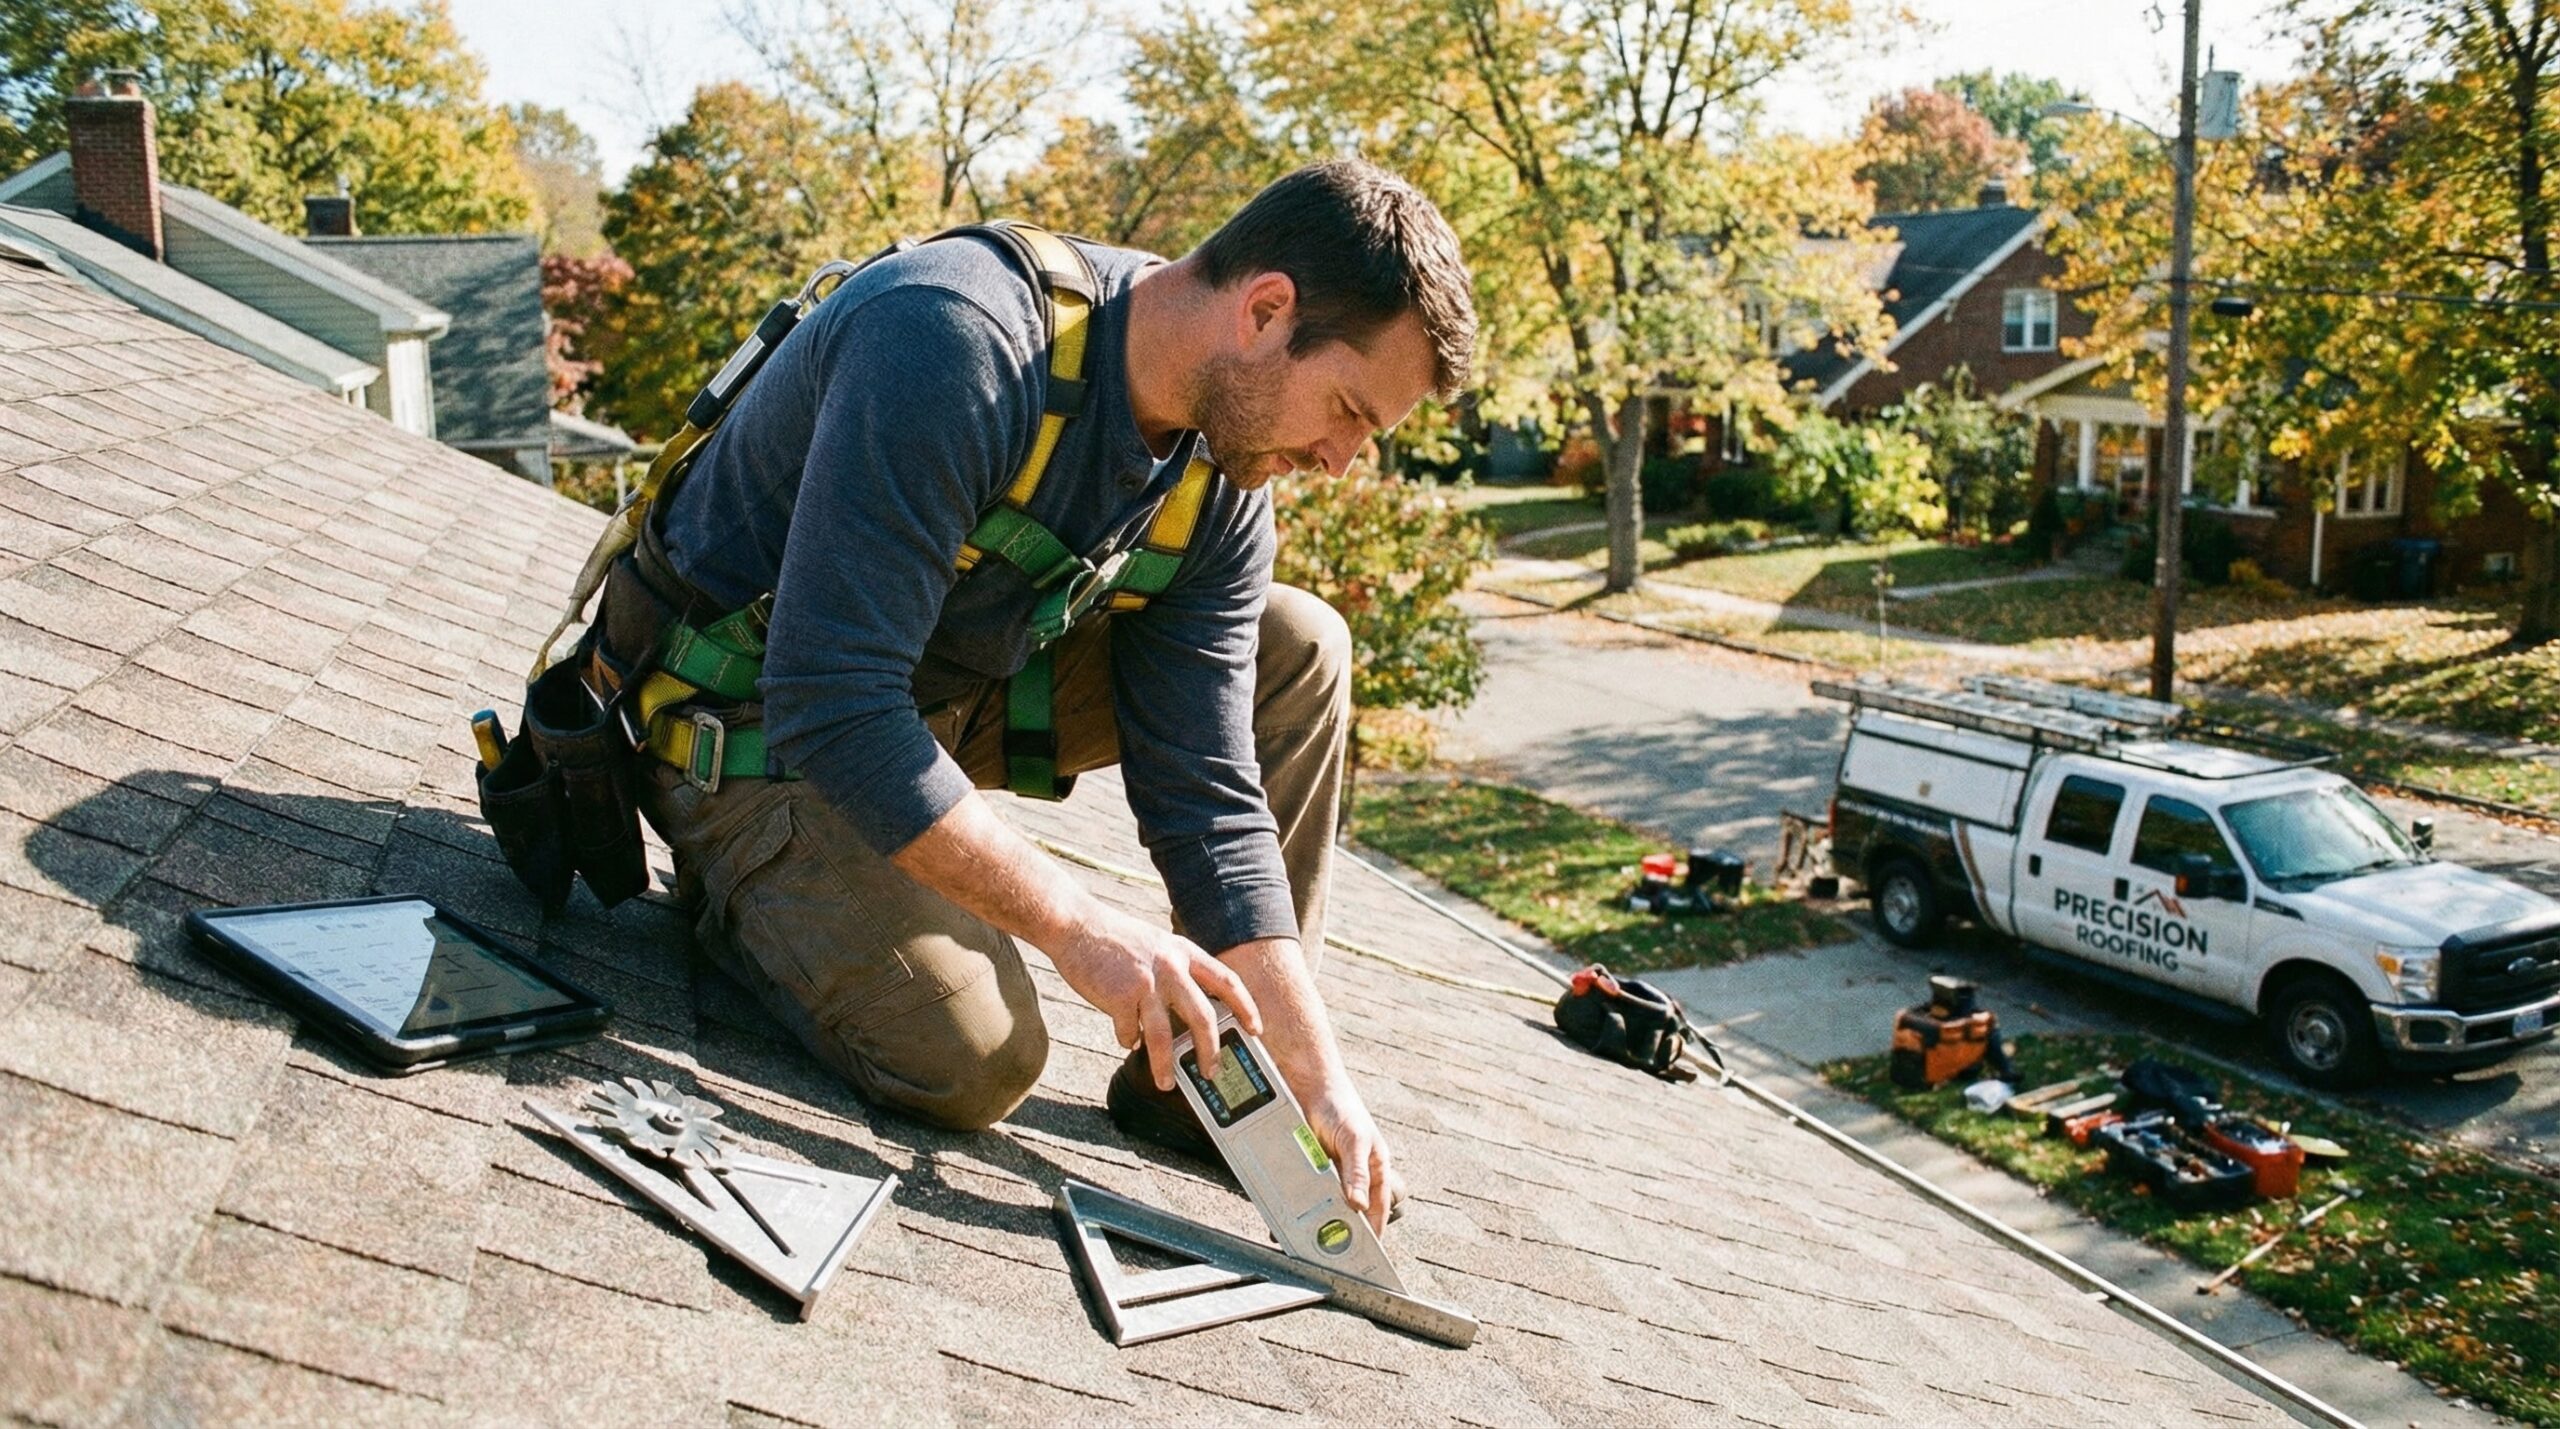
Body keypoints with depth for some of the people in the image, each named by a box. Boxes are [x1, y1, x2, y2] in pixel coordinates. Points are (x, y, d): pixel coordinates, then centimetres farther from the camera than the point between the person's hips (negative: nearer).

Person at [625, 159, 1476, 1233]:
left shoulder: (1220, 485, -9)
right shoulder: (955, 341, -33)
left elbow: (1207, 800, -8)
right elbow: (828, 708, -35)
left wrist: (1319, 1078, -12)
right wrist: (1078, 925, -34)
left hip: (957, 684, 7)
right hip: (755, 731, -7)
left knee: (1297, 649, -5)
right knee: (973, 1064, -22)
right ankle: (749, 888, 8)